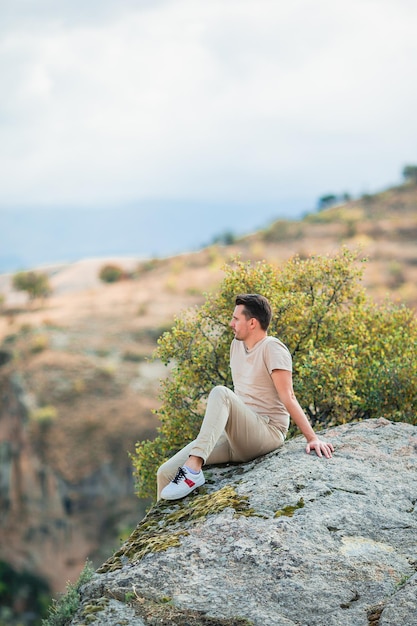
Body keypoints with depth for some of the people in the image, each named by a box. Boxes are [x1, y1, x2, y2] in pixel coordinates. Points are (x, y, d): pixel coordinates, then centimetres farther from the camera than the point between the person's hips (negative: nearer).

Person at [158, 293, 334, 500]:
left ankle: (193, 469, -42)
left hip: (266, 434, -8)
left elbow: (288, 398, -16)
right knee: (166, 473, -8)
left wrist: (312, 438, -23)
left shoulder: (272, 348, -9)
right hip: (235, 437, 8)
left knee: (220, 392, -33)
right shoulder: (237, 345, 14)